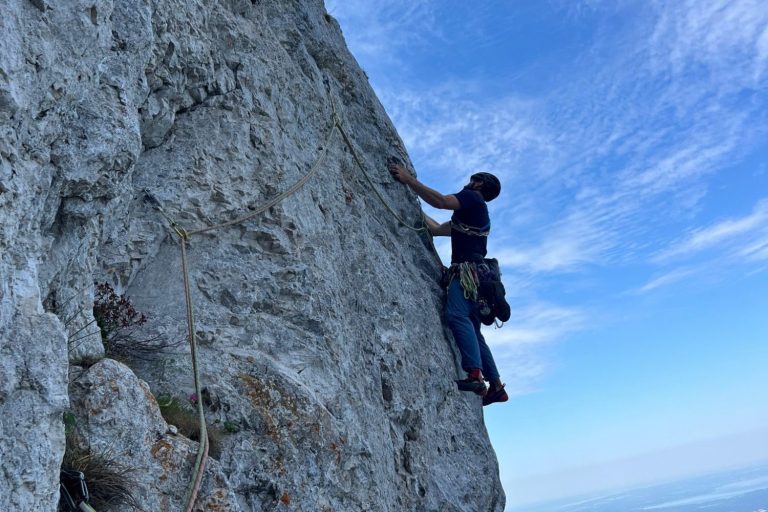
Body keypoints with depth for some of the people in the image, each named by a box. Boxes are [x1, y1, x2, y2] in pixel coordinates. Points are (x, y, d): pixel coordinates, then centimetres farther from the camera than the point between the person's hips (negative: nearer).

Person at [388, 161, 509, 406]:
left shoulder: (473, 198, 5)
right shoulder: (471, 213, 32)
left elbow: (441, 201, -14)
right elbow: (436, 229, 34)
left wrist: (409, 179, -11)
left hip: (467, 269, -10)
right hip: (473, 274, 10)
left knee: (456, 314, -29)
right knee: (472, 330, 10)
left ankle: (475, 375, -42)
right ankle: (496, 386, 10)